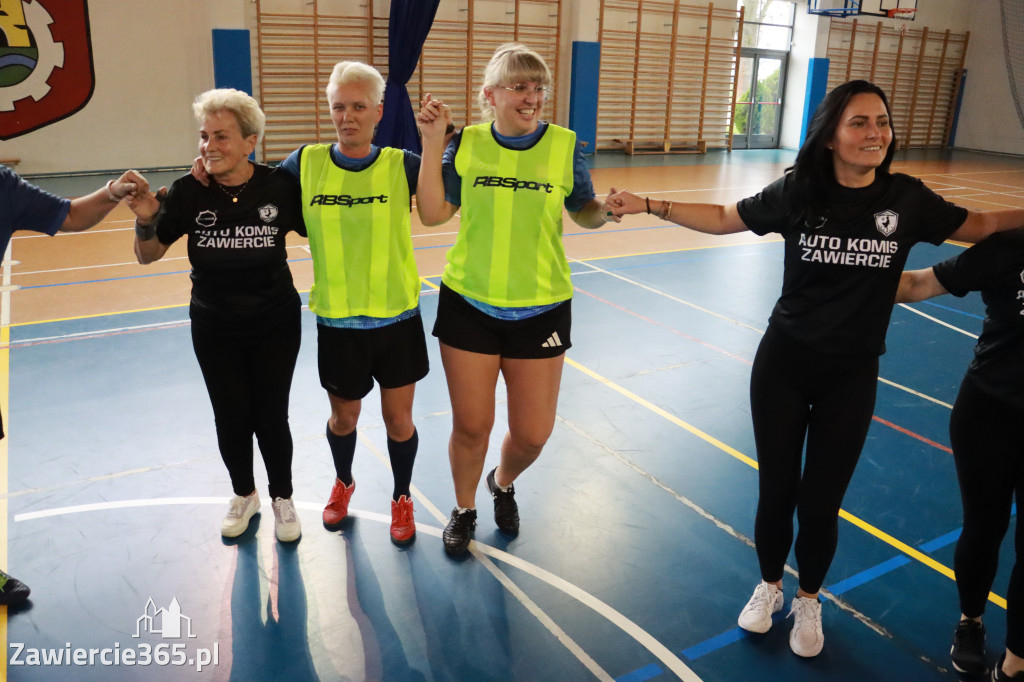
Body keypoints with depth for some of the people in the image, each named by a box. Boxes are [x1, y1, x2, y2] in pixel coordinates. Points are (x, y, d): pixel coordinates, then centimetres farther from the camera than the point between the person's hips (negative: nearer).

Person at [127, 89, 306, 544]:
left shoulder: (279, 186, -14)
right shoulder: (188, 192, -11)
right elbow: (148, 255, -3)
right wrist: (146, 220, -20)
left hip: (275, 325, -1)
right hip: (214, 330, 2)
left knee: (271, 416, 5)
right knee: (231, 418, 11)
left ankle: (282, 498, 31)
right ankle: (243, 494, 38)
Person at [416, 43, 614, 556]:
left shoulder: (564, 146, -4)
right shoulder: (465, 144, -2)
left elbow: (584, 213, 6)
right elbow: (432, 214, -4)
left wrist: (606, 209, -16)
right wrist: (432, 143, -11)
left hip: (540, 310, 0)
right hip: (468, 305, 0)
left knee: (532, 433, 7)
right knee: (471, 425, 9)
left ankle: (503, 484, 43)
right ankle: (464, 509, 38)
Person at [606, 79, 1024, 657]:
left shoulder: (908, 199, -6)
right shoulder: (798, 192, -9)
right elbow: (722, 218, 2)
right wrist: (647, 205, -5)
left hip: (852, 376, 0)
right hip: (783, 365, 0)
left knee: (821, 503, 8)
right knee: (775, 492, 11)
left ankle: (809, 602, 37)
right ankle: (769, 587, 39)